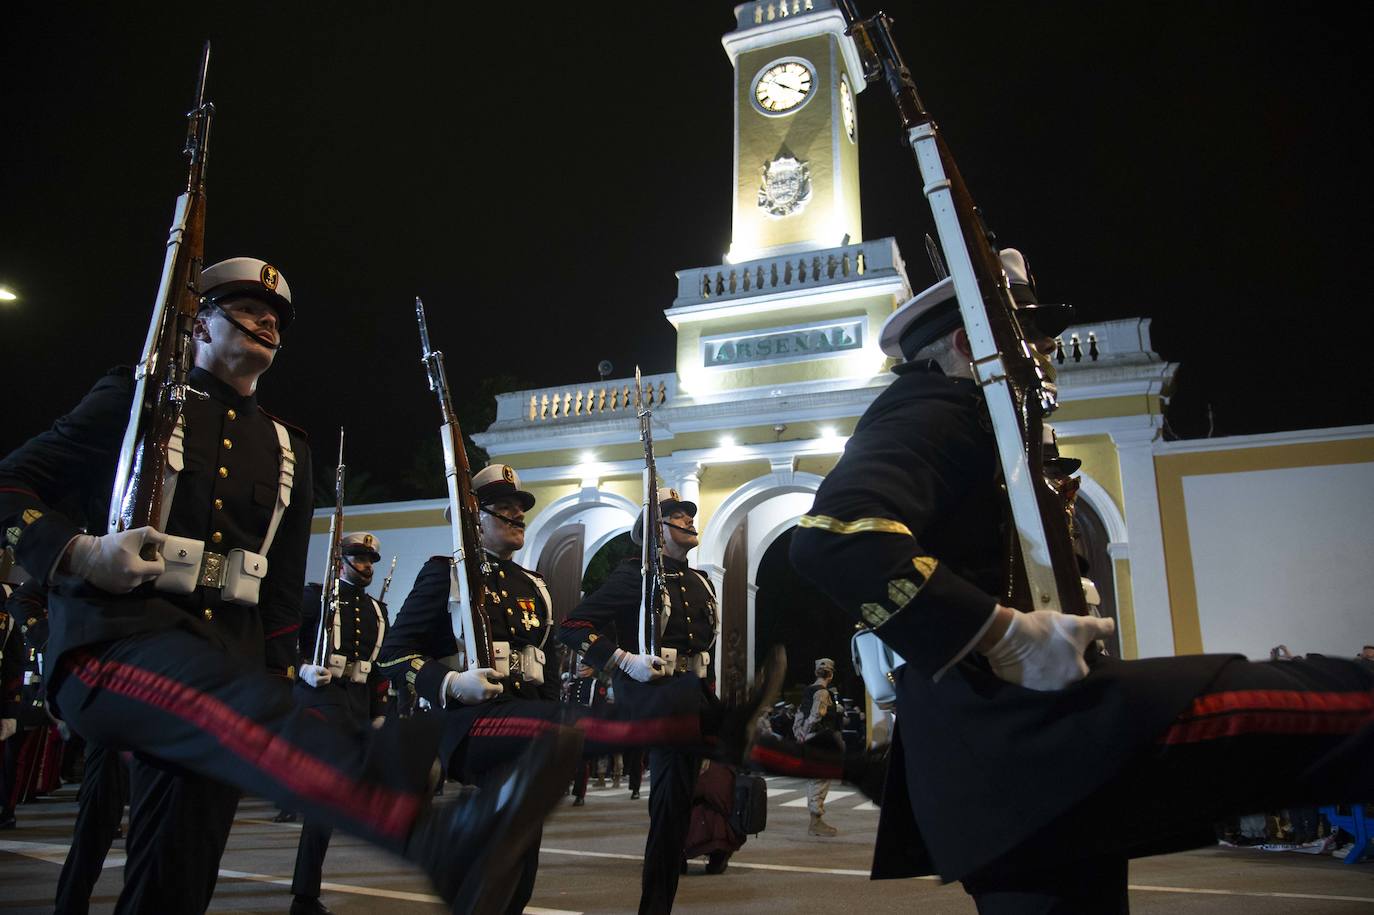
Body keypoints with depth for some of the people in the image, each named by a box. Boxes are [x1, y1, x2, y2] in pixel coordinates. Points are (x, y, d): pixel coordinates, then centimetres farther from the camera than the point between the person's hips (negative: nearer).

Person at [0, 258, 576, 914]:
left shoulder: (286, 453, 20)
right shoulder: (136, 400, 9)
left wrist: (276, 681, 15)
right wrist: (78, 552, -16)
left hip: (223, 655, 6)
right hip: (114, 638, -5)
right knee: (243, 709, -36)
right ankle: (440, 841, -59)